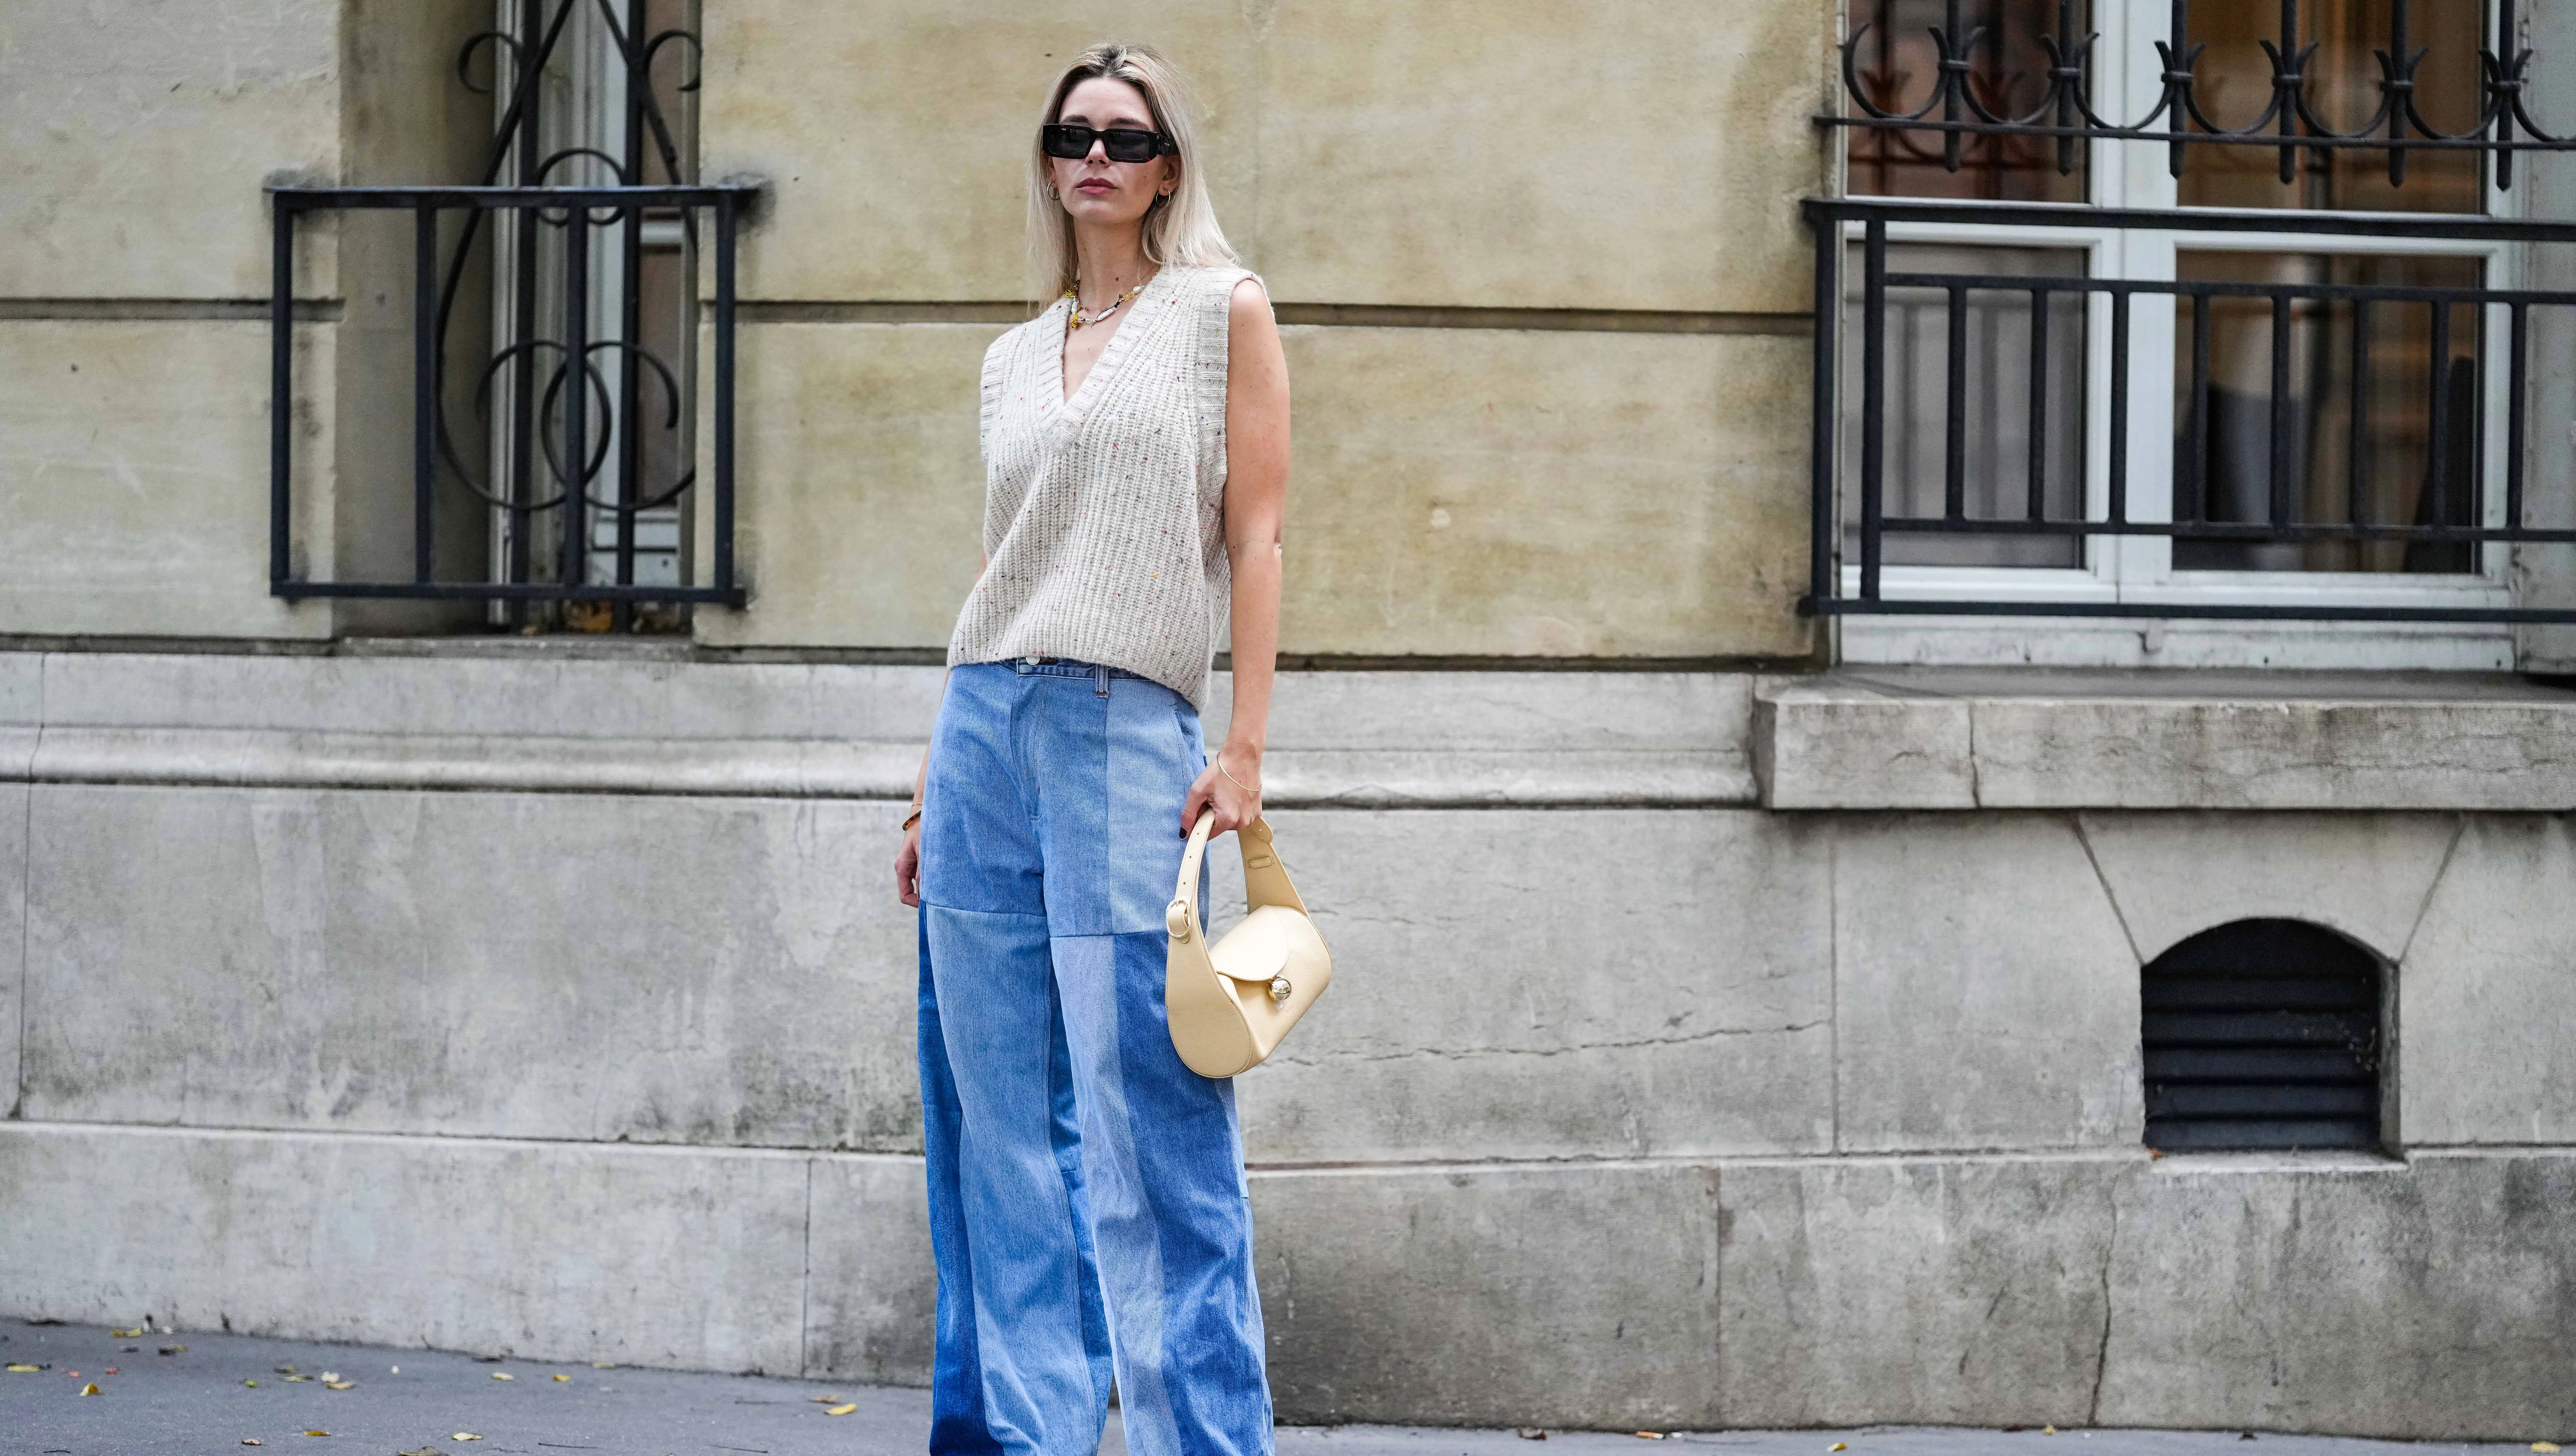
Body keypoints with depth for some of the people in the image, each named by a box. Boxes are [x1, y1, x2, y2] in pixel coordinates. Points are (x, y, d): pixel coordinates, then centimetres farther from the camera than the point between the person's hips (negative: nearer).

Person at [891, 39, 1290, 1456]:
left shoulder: (1223, 314, 4)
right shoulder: (1015, 360, 18)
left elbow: (1255, 535, -2)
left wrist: (1244, 745, -10)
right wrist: (938, 770, 14)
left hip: (1129, 731, -5)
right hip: (987, 727, 5)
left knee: (1145, 1119, -8)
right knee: (1001, 1117, 4)